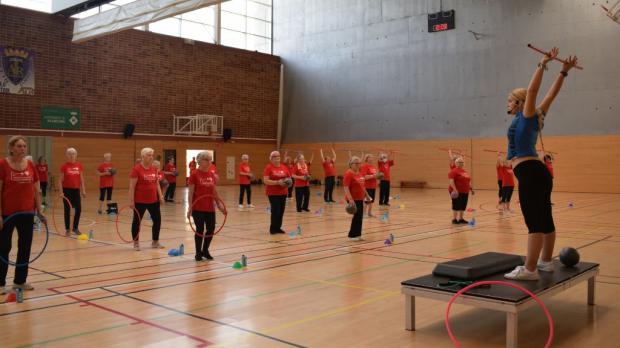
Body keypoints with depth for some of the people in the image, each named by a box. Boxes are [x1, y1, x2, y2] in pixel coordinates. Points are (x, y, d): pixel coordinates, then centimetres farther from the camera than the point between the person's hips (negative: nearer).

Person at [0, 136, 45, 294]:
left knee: (25, 247, 10)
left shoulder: (31, 165, 4)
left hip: (27, 213, 5)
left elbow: (37, 190, 9)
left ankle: (20, 280, 23)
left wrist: (39, 211, 7)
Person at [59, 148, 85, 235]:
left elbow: (81, 179, 8)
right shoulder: (64, 166, -5)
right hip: (67, 190, -3)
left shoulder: (79, 166, 4)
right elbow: (60, 180, -4)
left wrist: (83, 190, 4)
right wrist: (61, 192, -11)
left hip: (76, 190, 3)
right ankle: (67, 229, 15)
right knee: (67, 210, 4)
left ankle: (75, 228, 17)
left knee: (78, 209, 1)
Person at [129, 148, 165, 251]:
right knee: (137, 221, 6)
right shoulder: (137, 169, -12)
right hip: (140, 201, -6)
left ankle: (155, 242, 24)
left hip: (153, 200, 6)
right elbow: (132, 186, -13)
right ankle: (136, 243, 20)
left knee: (157, 220, 9)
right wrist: (131, 200, -15)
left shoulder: (154, 168, 6)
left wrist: (160, 196, 7)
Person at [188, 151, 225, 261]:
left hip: (210, 207, 5)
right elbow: (191, 192, -10)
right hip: (198, 208, -5)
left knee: (211, 229, 5)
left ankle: (205, 250, 25)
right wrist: (190, 207, -15)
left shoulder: (211, 174, 7)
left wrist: (219, 204, 12)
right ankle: (198, 253, 16)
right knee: (200, 229, 0)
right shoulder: (194, 174, -9)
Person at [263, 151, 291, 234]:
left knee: (281, 211, 6)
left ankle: (278, 227, 17)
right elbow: (265, 181, -14)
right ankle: (273, 228, 7)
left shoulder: (284, 167, 8)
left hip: (283, 192, 5)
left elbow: (289, 178, 15)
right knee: (275, 210, -7)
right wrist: (278, 182, -22)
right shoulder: (268, 167, -7)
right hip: (273, 193, -5)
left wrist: (288, 182, -9)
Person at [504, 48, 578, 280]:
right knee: (544, 219, 14)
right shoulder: (534, 119, 17)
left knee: (534, 222, -12)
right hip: (538, 172, 10)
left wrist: (543, 64, -13)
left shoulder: (527, 117, -4)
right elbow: (551, 95, 20)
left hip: (529, 173, -10)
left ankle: (529, 270, -13)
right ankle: (546, 262, 24)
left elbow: (532, 90, -15)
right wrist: (564, 72, 25)